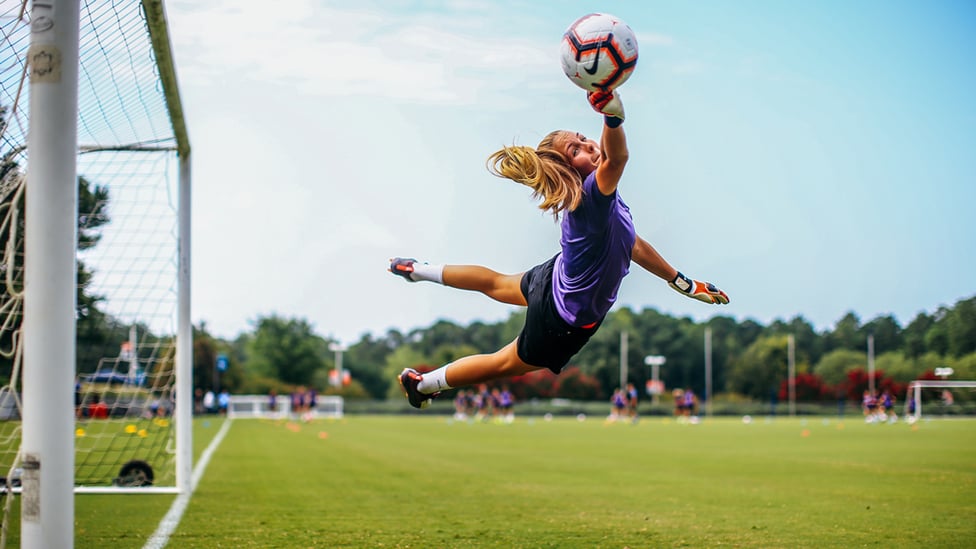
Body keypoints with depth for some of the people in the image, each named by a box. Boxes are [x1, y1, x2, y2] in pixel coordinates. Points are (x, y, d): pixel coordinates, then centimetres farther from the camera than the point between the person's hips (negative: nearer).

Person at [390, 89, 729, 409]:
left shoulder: (600, 195, -9)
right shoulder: (591, 197, -39)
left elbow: (631, 244, 4)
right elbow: (615, 159, -62)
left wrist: (681, 282, 10)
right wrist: (613, 114, -81)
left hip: (555, 281, 9)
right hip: (569, 320, -9)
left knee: (496, 283, 37)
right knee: (506, 364, 17)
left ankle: (417, 270, 58)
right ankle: (422, 383, 37)